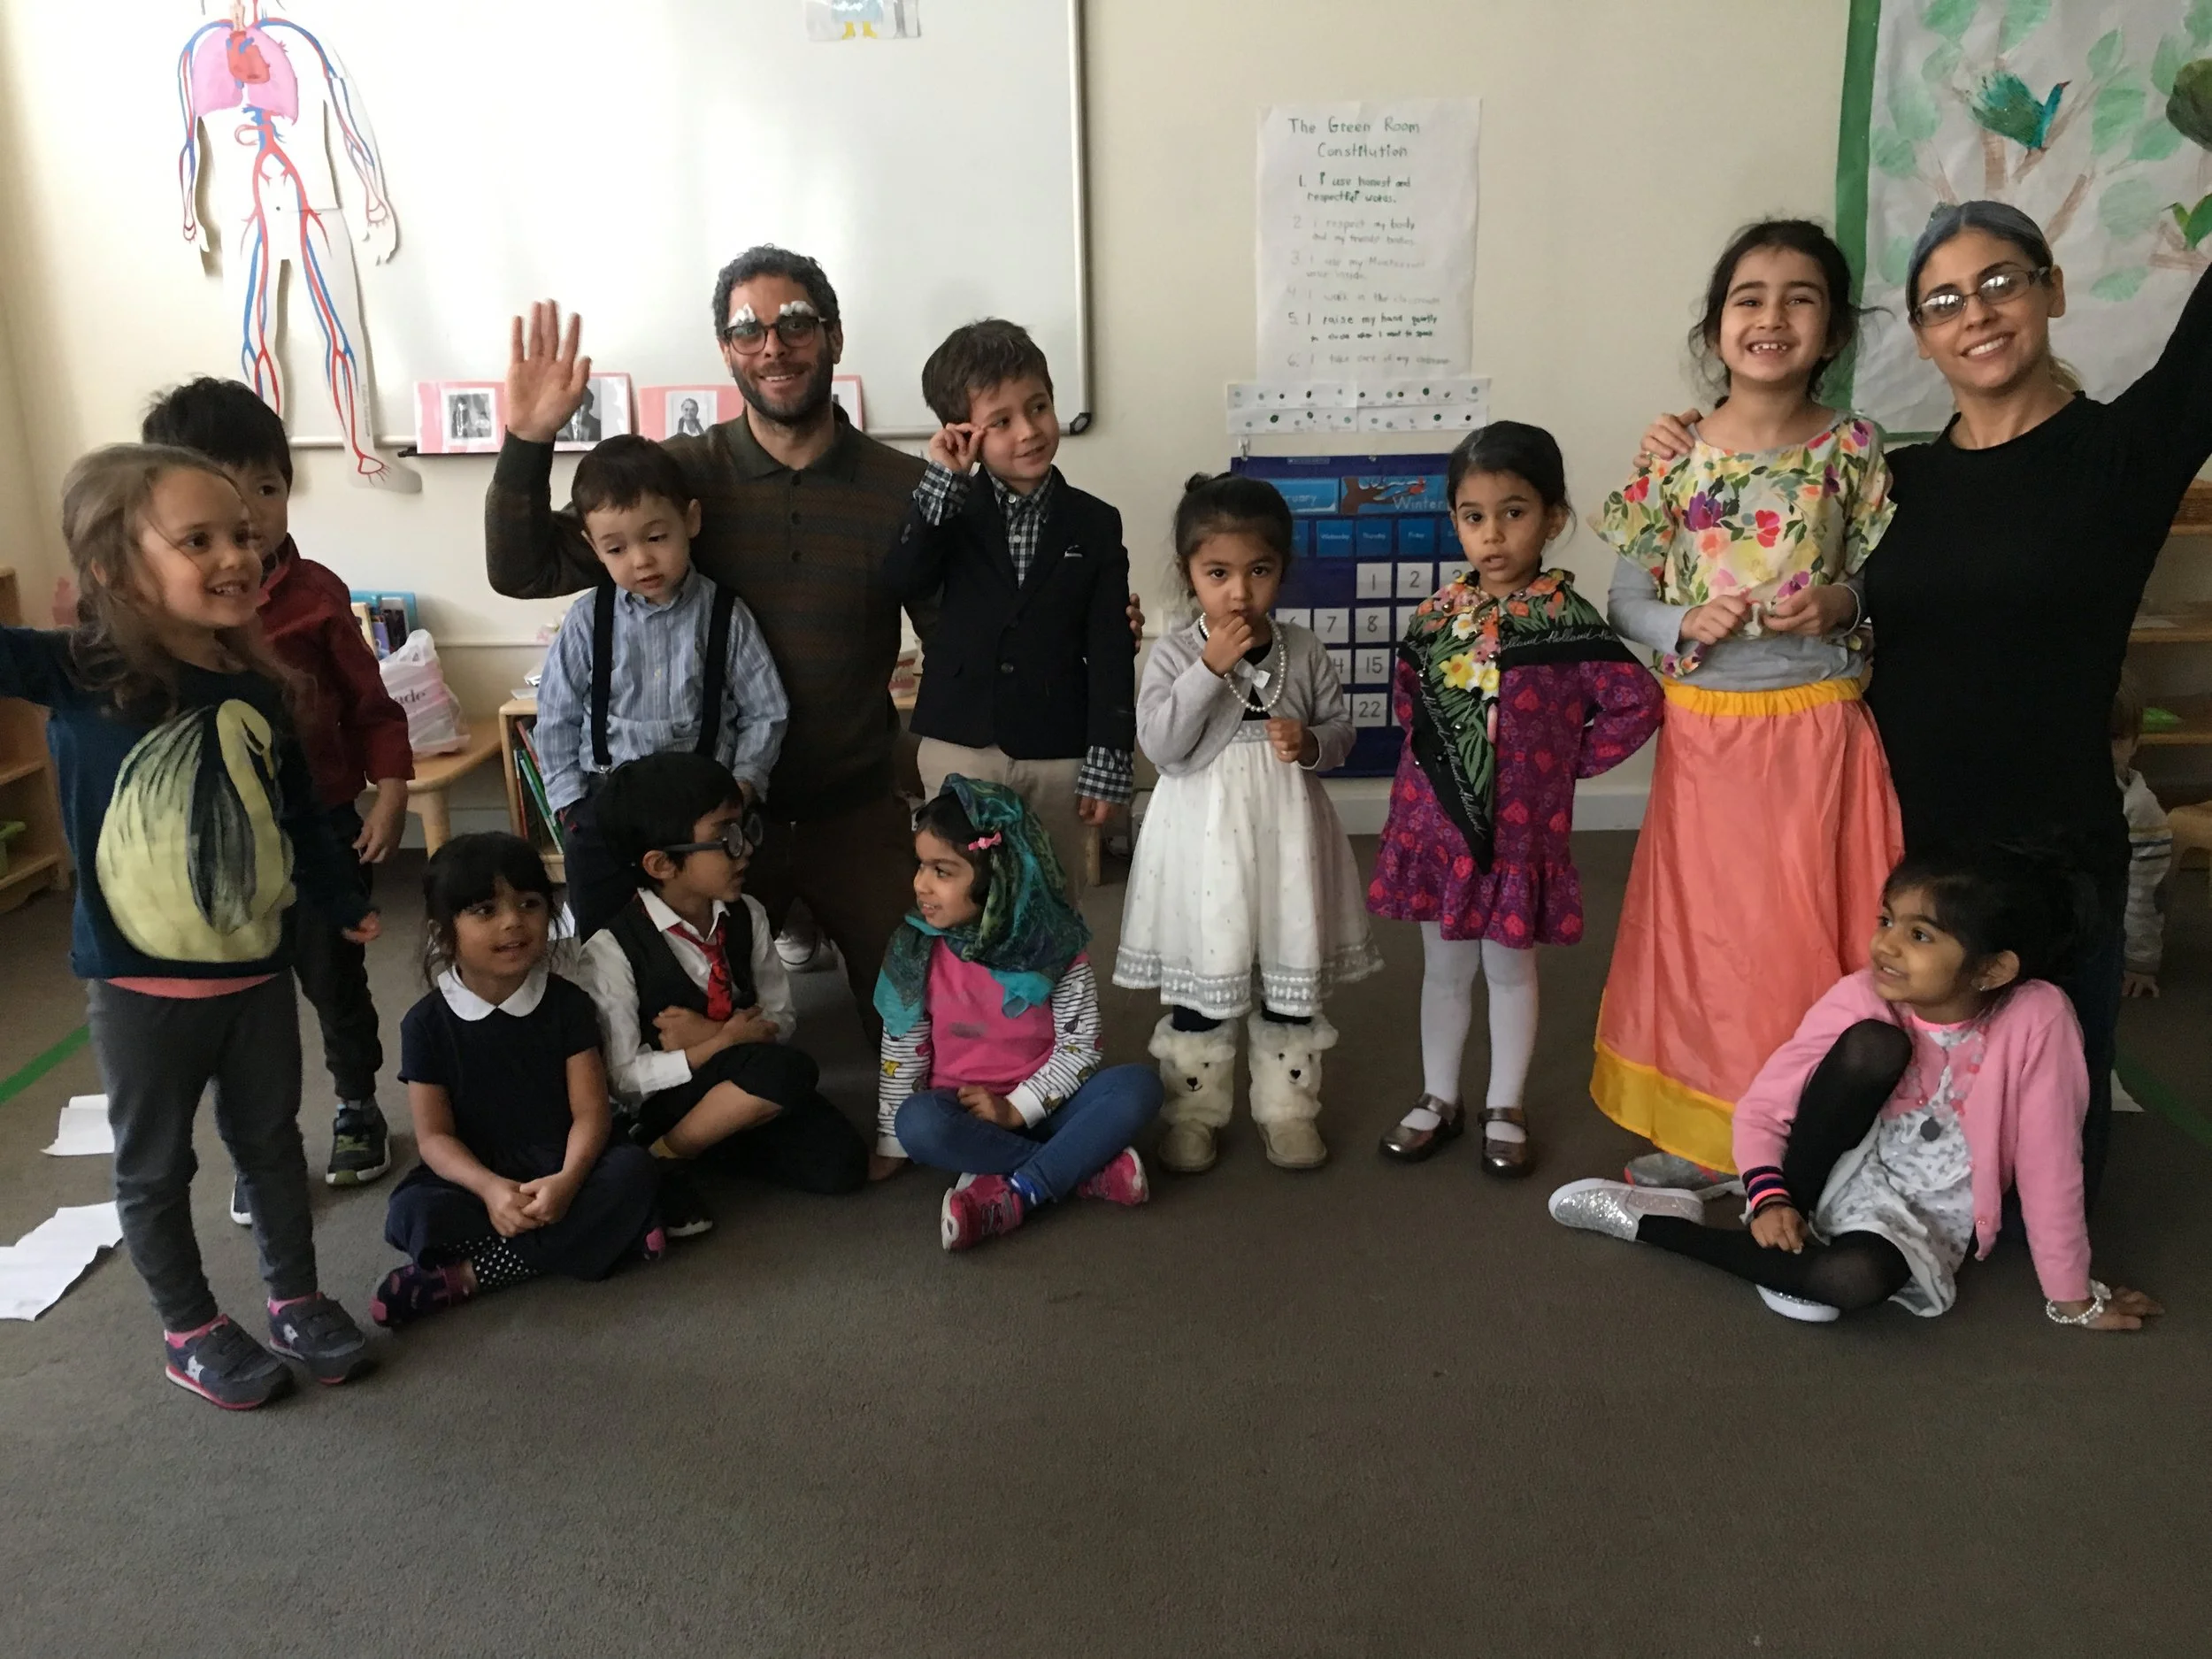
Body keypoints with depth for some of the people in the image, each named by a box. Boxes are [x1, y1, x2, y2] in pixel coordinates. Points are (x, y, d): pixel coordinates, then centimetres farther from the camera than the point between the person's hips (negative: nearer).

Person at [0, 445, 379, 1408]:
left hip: (257, 967, 4)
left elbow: (299, 815, 11)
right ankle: (190, 1333, 32)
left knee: (272, 1140, 19)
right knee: (156, 1165, 14)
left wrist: (347, 905, 20)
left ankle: (296, 1300, 38)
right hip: (138, 980, -3)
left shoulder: (257, 690, -2)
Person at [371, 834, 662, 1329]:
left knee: (634, 1167, -28)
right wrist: (490, 1188, -27)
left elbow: (590, 1111, -9)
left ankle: (465, 1274, -27)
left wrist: (568, 1180, -30)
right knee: (411, 1213, -29)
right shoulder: (427, 1023, -4)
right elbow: (434, 1135, -7)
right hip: (477, 1175, -1)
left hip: (557, 1166, 1)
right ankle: (606, 1234, -27)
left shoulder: (567, 1004, -3)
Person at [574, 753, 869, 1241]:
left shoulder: (747, 916, -2)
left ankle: (710, 1144, 1)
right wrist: (724, 1042, -22)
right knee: (787, 1071, -32)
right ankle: (659, 1160, -15)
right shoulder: (612, 951, -17)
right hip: (664, 1106, -6)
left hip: (739, 1085, 6)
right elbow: (623, 1078, -15)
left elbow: (782, 1019, 5)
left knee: (841, 1162, -18)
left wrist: (708, 1034, -15)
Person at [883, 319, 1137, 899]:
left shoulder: (1095, 525, 0)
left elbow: (1111, 652, -2)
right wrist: (942, 479, -16)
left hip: (1058, 757, 0)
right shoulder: (952, 513, 2)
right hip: (959, 749, 0)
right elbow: (903, 582, -16)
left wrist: (1109, 763, -6)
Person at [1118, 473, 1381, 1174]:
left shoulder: (1303, 650, 0)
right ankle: (1192, 1112, 24)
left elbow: (1340, 728, 7)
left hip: (1285, 831, 3)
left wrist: (1311, 742, -16)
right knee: (1200, 983, 8)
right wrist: (1211, 666, -24)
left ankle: (1287, 1108, 29)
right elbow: (1161, 745, -19)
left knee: (1293, 978, 13)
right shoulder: (1174, 654, -8)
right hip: (1204, 835, -2)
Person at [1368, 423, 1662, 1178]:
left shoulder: (1565, 620, -13)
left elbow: (1637, 701, -14)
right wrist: (1431, 753, 5)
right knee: (1445, 967, 15)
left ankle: (1505, 1108, 28)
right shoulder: (1438, 612, 0)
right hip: (1434, 823, 4)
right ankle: (1438, 1099, 30)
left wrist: (1572, 761, -9)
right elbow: (1406, 688, 17)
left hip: (1519, 829, -3)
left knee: (1510, 969, 12)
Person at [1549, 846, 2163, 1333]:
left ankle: (1655, 1223, -15)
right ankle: (1795, 1232, -13)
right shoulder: (1860, 997, -17)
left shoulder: (2036, 1019, -23)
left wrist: (2074, 1301, -8)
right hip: (1843, 1168, 1)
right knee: (1872, 1042, -29)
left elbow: (2050, 1170, -16)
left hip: (1926, 1213, 0)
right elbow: (1761, 1109, -10)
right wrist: (1770, 1199, -27)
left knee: (1855, 1279, -38)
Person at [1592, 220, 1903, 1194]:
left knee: (1804, 931, 5)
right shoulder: (1676, 457, 0)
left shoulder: (1852, 450, -2)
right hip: (1703, 734, 1)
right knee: (1702, 926, 10)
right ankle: (1703, 1132, 27)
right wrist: (1684, 627, -16)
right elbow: (1625, 600, 3)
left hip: (1818, 729, -1)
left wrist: (1841, 606, -16)